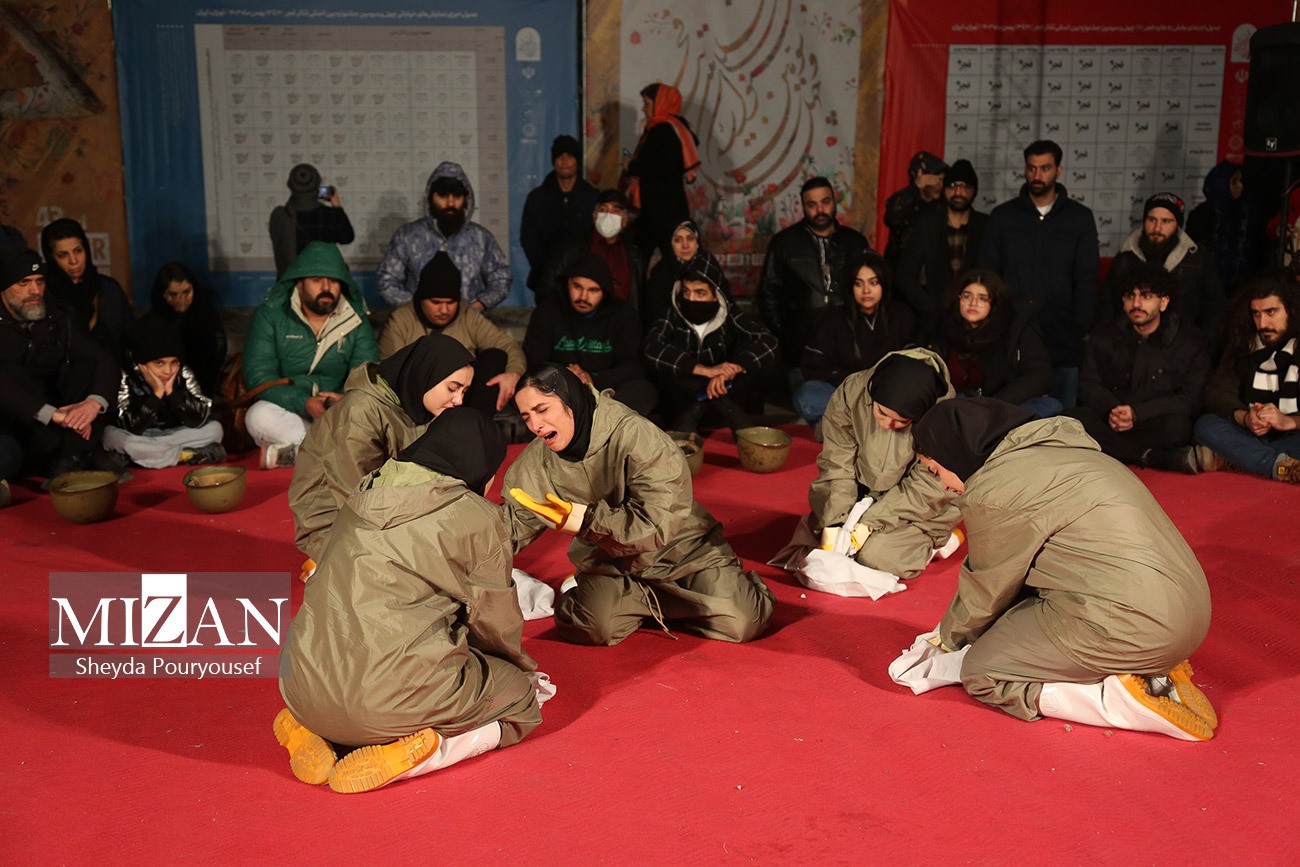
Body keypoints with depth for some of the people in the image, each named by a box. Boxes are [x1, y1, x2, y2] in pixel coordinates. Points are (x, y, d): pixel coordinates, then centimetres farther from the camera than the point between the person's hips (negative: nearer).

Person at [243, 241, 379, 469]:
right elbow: (258, 376, -11)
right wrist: (305, 404, -26)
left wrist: (347, 399, -27)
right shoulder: (269, 315, -3)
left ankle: (286, 452, -28)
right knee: (259, 416, -34)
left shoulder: (357, 321, 4)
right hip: (287, 411, -1)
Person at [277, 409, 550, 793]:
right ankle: (415, 751, -8)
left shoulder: (366, 496, 13)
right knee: (522, 699, 16)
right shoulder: (476, 518, -5)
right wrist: (523, 667, 27)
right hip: (389, 699, -7)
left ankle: (315, 730, 11)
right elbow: (496, 620, 5)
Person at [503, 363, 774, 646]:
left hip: (678, 550, -2)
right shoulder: (536, 459, -7)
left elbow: (659, 522, -29)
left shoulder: (635, 435, -25)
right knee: (592, 626, -29)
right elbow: (514, 522, -1)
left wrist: (589, 519, -33)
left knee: (740, 623, -19)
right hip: (608, 564, 3)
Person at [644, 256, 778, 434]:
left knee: (764, 359, -20)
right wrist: (704, 370, -37)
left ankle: (698, 409, -23)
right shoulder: (672, 316, -13)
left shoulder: (728, 313, -8)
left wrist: (733, 368, -35)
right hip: (684, 399, -2)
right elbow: (652, 349, -29)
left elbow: (768, 341, -18)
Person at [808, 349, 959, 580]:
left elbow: (926, 487, -21)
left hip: (917, 507, -4)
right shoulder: (850, 393, -22)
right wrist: (833, 523, -23)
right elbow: (837, 465, -15)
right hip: (862, 490, 4)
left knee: (874, 556, -21)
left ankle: (935, 540, 5)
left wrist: (870, 523, -24)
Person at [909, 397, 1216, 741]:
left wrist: (949, 638, 22)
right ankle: (1154, 672, 8)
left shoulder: (992, 490, -11)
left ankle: (1132, 701, -6)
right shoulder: (1045, 450, 18)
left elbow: (987, 591, 2)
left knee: (982, 673, 4)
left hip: (1131, 626, -10)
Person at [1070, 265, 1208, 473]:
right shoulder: (1103, 337, 12)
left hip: (1154, 427, -3)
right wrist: (1110, 410, -18)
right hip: (1109, 424, 3)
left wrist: (1137, 412, -19)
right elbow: (1088, 386, 6)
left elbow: (1190, 399, -5)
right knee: (1075, 419, -32)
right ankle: (1156, 458, -31)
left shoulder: (1189, 341, 3)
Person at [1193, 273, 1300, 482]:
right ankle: (1283, 466, -39)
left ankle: (1226, 459, -36)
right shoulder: (1243, 345, 9)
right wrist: (1244, 418, -23)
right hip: (1254, 437, 3)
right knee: (1205, 425, -25)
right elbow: (1217, 393, -3)